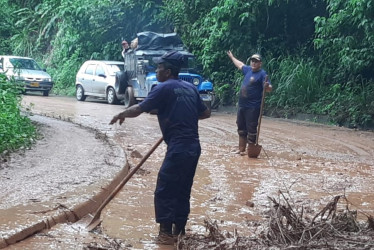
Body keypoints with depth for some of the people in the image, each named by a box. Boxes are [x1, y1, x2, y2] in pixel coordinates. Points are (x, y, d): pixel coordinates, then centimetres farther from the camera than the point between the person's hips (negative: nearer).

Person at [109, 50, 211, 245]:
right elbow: (206, 113, 20)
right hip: (193, 147, 8)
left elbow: (138, 110, -6)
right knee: (182, 191, 16)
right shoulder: (190, 88, 13)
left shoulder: (164, 88, -7)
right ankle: (179, 230, 23)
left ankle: (166, 233, 4)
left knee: (164, 191, 1)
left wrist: (121, 115, 12)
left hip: (178, 148, -8)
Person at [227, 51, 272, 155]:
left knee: (251, 130, -6)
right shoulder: (248, 70, 12)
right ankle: (241, 149, 26)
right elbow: (240, 64, 33)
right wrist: (232, 57, 47)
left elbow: (269, 88, -21)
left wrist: (267, 86, -45)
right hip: (242, 106, 8)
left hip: (253, 107, -8)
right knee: (241, 129, 16)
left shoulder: (262, 74, -10)